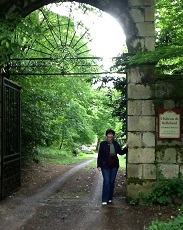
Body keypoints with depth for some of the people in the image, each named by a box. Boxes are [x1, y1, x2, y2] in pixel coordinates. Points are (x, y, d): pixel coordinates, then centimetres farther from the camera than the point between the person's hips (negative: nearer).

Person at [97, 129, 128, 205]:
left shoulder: (116, 144, 8)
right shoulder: (103, 144, -2)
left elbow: (121, 152, 12)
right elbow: (100, 155, -2)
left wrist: (126, 147, -2)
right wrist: (99, 166, -6)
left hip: (114, 166, 4)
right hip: (105, 166, -4)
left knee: (112, 182, 9)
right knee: (106, 182, -9)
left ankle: (110, 198, 20)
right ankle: (104, 200, -5)